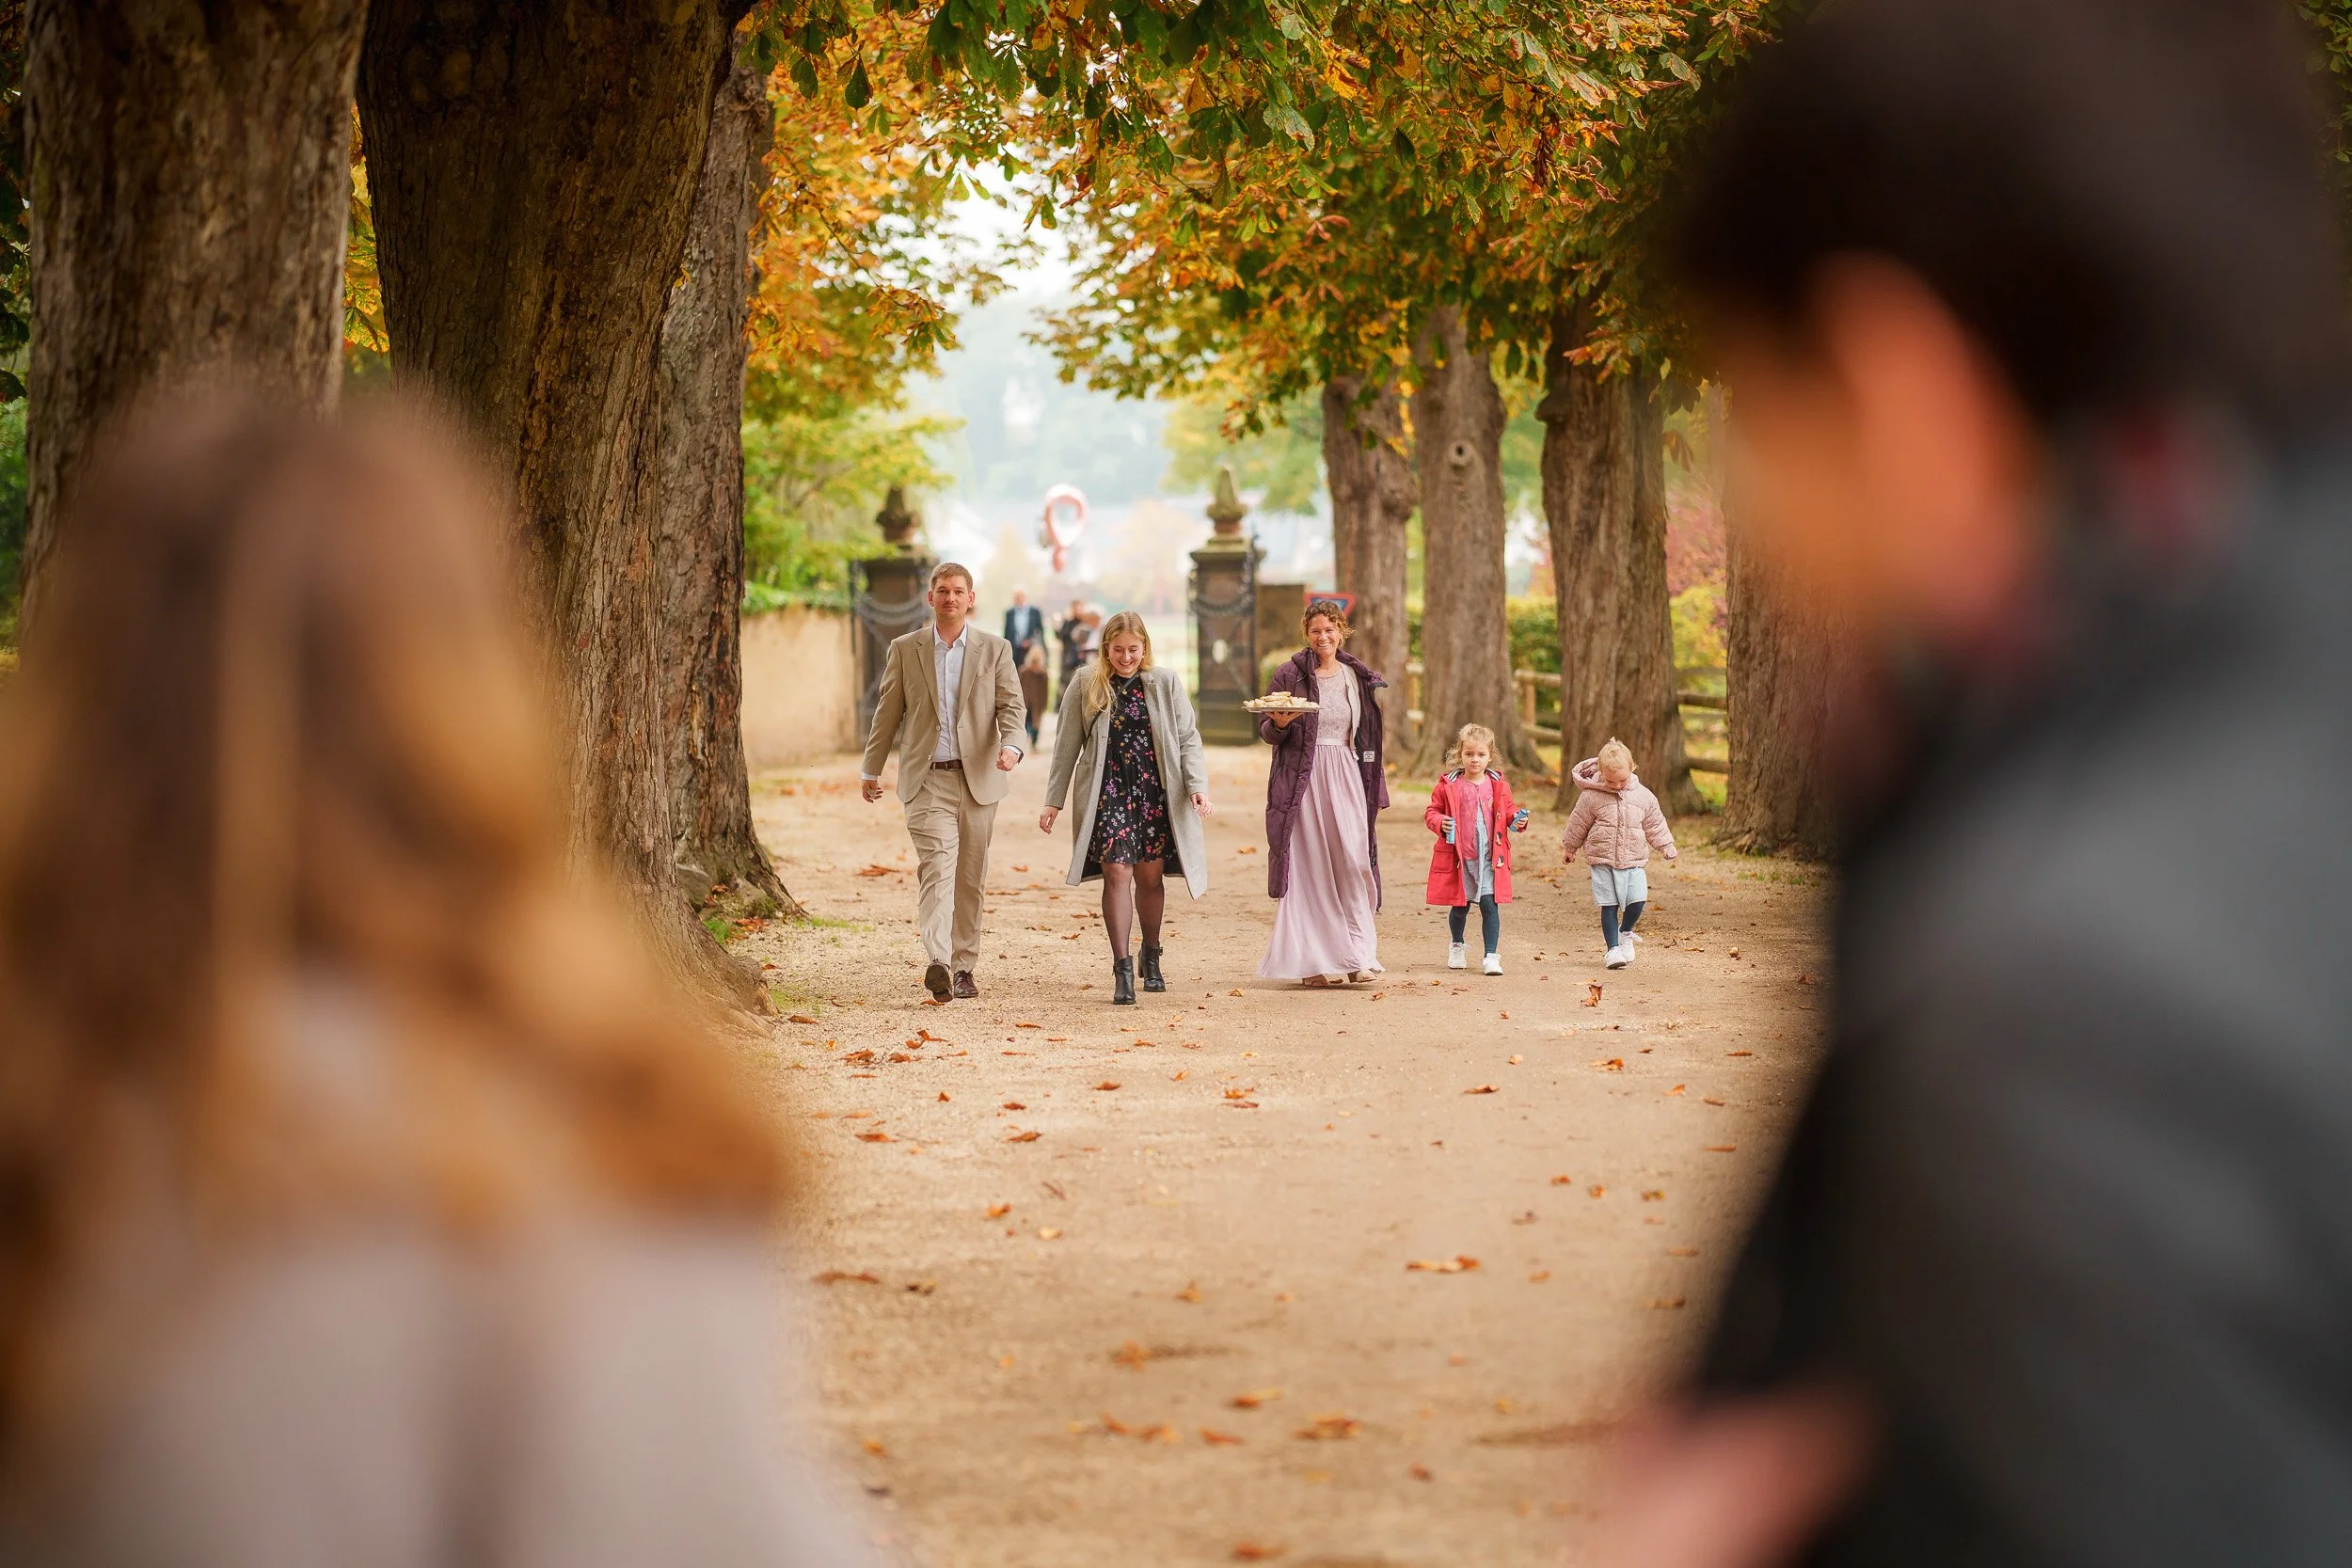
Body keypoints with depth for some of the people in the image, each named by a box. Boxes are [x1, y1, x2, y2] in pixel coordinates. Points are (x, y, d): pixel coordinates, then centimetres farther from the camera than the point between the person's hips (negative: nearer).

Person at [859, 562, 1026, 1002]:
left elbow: (1011, 705, 1)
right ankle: (938, 964, -31)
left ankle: (964, 967, 17)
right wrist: (872, 769, 15)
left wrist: (1011, 745, -19)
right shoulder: (905, 650, 7)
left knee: (970, 877, 7)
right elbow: (887, 712, 13)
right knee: (937, 866, -18)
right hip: (927, 780, -2)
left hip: (978, 778, 2)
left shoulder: (995, 650, 7)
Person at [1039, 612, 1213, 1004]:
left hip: (1155, 793, 1)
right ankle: (1122, 970, -11)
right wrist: (1054, 800, 4)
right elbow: (1066, 748, 7)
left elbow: (1188, 739, 6)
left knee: (1150, 876, 7)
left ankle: (1151, 957, 29)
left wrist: (1197, 785, -8)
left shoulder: (1166, 684, 5)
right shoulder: (1085, 687, 4)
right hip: (1107, 793, -1)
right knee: (1117, 873, -12)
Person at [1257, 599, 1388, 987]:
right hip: (1304, 780, -3)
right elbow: (1266, 732, 2)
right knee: (1309, 866, -5)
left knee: (1353, 861, -7)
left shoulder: (1358, 676, 11)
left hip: (1347, 779, 3)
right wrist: (1279, 724, -20)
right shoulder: (1289, 675, 1)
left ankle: (1356, 952, -2)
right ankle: (1313, 960, -2)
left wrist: (1373, 786, 14)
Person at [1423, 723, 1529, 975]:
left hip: (1489, 859, 0)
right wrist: (1440, 823, -16)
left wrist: (1517, 820, -7)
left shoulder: (1498, 786, 3)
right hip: (1458, 858, 0)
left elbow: (1508, 810, 15)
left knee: (1489, 905, -7)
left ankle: (1492, 956, -3)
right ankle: (1456, 947, 37)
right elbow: (1432, 811, 5)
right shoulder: (1448, 786, -2)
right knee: (1460, 906, 13)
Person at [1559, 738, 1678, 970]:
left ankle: (1625, 933, 22)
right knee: (1609, 905, -2)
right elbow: (1578, 824, 5)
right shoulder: (1591, 796, -8)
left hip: (1634, 859, 2)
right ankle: (1612, 948, 8)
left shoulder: (1642, 796, 1)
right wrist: (1569, 848, 14)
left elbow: (1654, 823, 14)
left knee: (1637, 900, -7)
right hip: (1603, 860, -2)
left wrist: (1666, 846, 16)